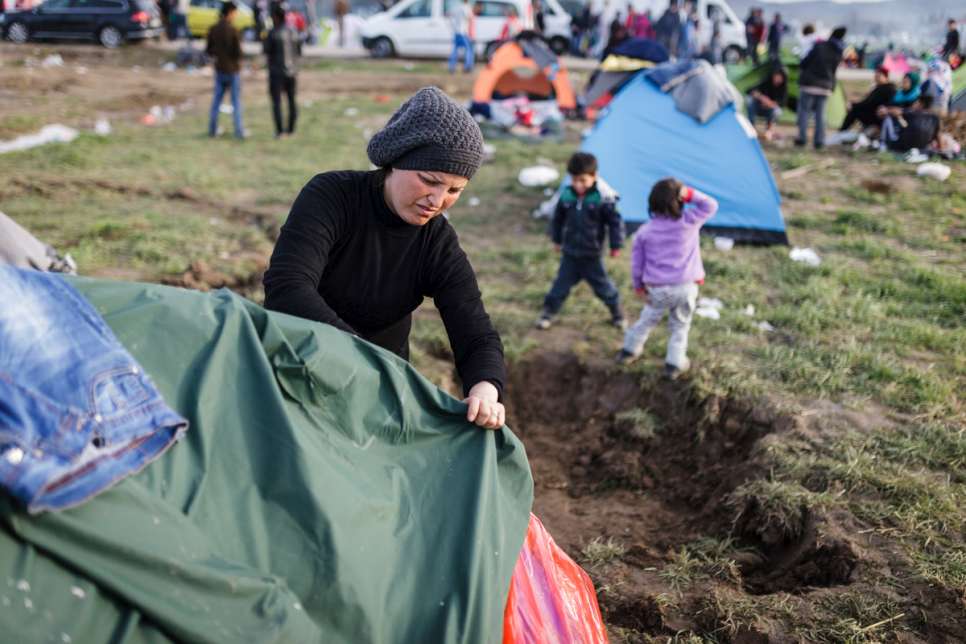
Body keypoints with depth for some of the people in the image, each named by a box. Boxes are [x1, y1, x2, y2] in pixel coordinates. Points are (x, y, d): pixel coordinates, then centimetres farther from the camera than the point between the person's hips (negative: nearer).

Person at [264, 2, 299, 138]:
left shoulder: (273, 33, -14)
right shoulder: (293, 31, 2)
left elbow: (266, 50, -8)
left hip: (276, 72, -5)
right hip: (291, 71, 5)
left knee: (276, 102, -1)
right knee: (292, 100, 15)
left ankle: (279, 131, -7)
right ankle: (291, 129, 19)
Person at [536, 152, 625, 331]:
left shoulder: (603, 198, -19)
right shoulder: (567, 195, -7)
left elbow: (615, 222, -11)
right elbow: (558, 218, 9)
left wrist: (616, 245, -10)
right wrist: (556, 239, 17)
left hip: (592, 255, -3)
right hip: (570, 253, 3)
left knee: (602, 286, 12)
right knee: (561, 284, 11)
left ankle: (617, 313, 32)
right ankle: (548, 312, 24)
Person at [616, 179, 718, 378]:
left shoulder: (644, 231, -4)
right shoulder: (689, 221, -10)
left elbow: (637, 262, 2)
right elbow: (710, 206, 5)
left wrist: (638, 286, 15)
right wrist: (690, 194, -9)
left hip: (657, 289, 2)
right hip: (686, 287, -1)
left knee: (647, 319, 23)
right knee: (680, 325, 16)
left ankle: (629, 351, 34)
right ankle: (675, 363, 18)